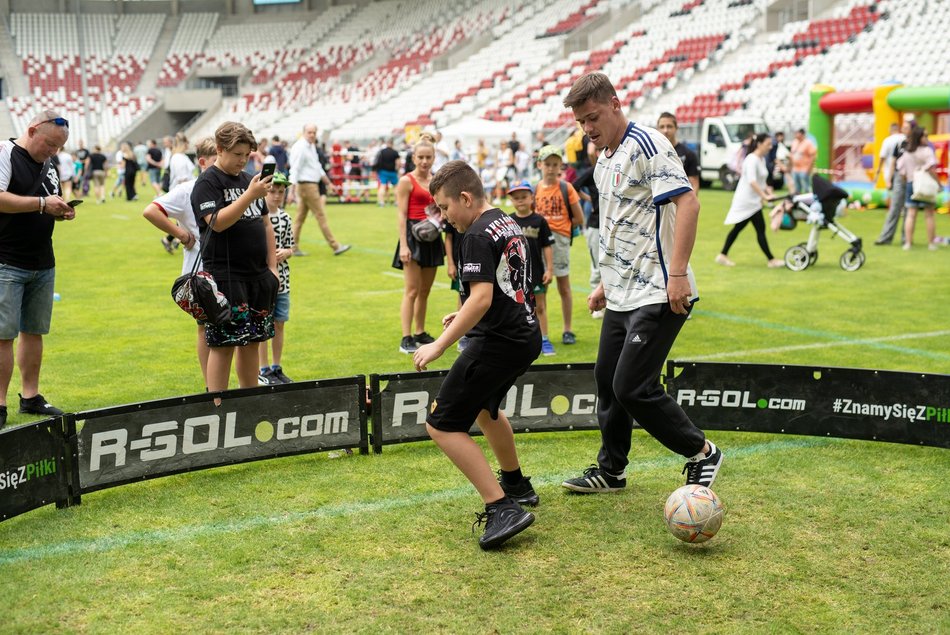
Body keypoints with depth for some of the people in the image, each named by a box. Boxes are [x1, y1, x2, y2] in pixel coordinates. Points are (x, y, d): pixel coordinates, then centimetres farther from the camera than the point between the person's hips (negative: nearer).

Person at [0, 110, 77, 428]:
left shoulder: (48, 164, 16)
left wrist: (61, 212, 2)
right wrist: (42, 203, -19)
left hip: (43, 264, 7)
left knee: (34, 331, 12)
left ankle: (30, 397, 21)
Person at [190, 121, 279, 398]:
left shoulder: (249, 179, 15)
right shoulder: (207, 182, -6)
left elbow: (265, 225, 20)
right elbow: (218, 222, -21)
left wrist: (272, 266, 14)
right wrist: (250, 195, -25)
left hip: (258, 275, 7)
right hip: (225, 276, -7)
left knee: (252, 341, 12)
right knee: (223, 343, -5)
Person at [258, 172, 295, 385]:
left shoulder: (285, 218, 8)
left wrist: (285, 252, -7)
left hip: (281, 279, 5)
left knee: (279, 323, 12)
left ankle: (276, 368, 23)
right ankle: (263, 371, 12)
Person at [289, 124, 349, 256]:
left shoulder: (312, 146, 16)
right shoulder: (300, 148, -14)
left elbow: (318, 167, 24)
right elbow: (295, 169, -19)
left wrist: (329, 183, 25)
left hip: (311, 185, 9)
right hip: (306, 185, -9)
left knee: (300, 216, 9)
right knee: (320, 216, -5)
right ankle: (335, 246, -1)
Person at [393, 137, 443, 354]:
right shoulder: (407, 181, -6)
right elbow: (402, 216, -10)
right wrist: (403, 245, -18)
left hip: (432, 237, 6)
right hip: (413, 236, -6)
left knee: (425, 290, 12)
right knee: (412, 291, -9)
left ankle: (420, 333, 22)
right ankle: (406, 339, -7)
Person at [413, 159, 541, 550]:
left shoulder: (478, 236, -16)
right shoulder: (509, 224, 14)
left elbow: (481, 298, -26)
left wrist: (439, 345, -25)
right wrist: (466, 315, 24)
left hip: (498, 343, -10)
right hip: (526, 336, 10)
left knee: (442, 426, -7)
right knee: (484, 406, 32)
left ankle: (503, 509, -13)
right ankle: (516, 484, 47)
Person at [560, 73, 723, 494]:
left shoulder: (646, 144, -13)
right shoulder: (603, 162, 15)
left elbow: (687, 203, -21)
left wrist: (678, 273, -27)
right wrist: (607, 283, 24)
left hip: (658, 296, -9)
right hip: (622, 296, 9)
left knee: (632, 388, -10)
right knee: (607, 380, 12)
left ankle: (701, 454, 9)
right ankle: (611, 471, 27)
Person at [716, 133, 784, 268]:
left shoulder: (762, 159, 12)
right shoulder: (752, 160, -18)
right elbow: (752, 181, -30)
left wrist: (767, 189, 5)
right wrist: (764, 196, -35)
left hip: (752, 200, 10)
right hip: (748, 200, -10)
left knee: (738, 228, 12)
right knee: (760, 229, -5)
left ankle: (723, 255, 16)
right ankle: (771, 260, 1)